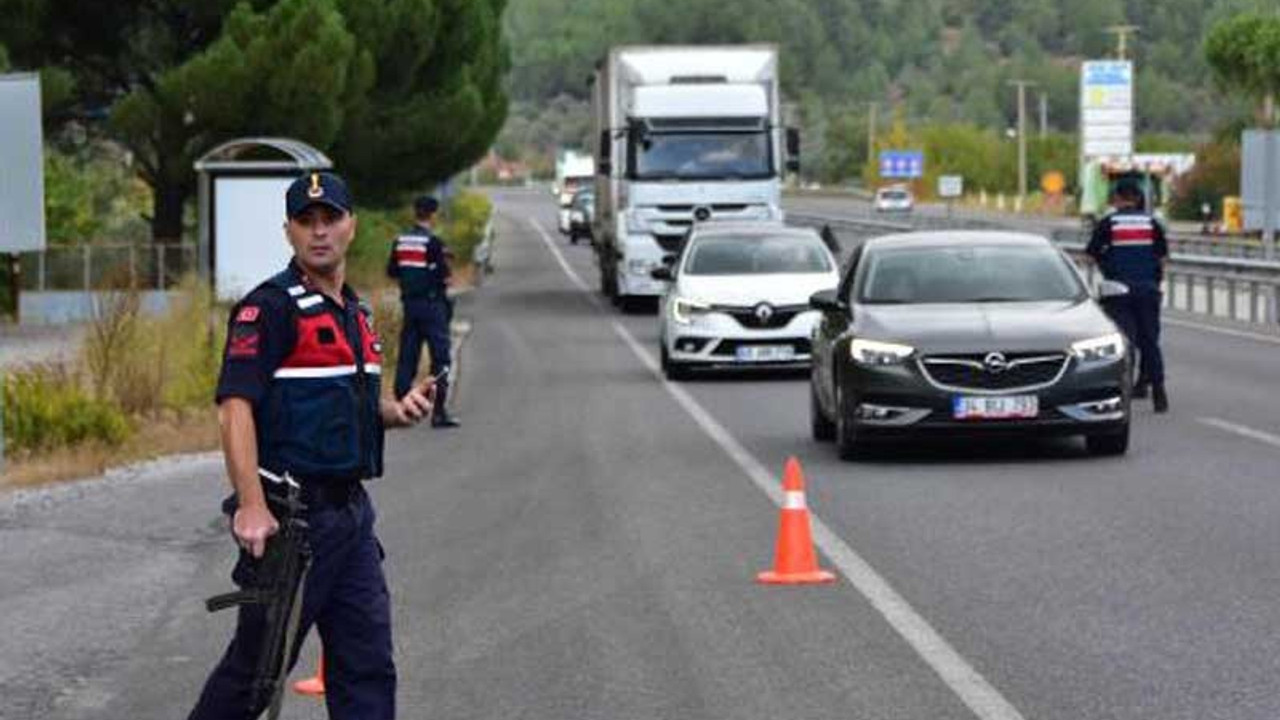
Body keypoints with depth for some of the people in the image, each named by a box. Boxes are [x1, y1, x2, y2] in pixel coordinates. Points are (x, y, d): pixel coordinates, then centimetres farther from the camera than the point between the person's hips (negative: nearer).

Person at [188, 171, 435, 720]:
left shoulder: (355, 311, 15)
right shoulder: (270, 307, -11)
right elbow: (236, 405, -20)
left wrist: (395, 411, 4)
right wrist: (251, 507, -30)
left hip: (350, 511, 8)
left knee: (367, 668, 5)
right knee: (257, 665, 3)